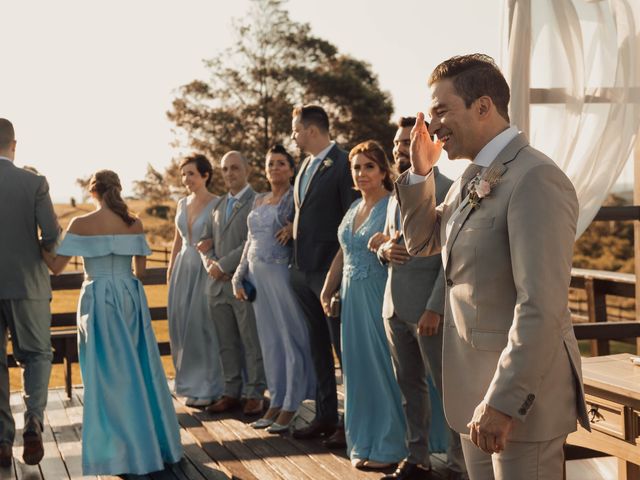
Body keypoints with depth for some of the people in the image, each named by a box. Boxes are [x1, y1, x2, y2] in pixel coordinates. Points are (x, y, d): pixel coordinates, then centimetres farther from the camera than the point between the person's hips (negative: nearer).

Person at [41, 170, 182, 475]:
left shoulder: (81, 225, -6)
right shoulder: (134, 223, 1)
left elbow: (56, 266, -6)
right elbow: (140, 271, 5)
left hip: (98, 301, -2)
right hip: (130, 300, 2)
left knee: (106, 375, 6)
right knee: (140, 370, 13)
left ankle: (119, 449, 10)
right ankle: (151, 440, 22)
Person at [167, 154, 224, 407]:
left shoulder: (217, 205, -9)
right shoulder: (182, 204, 11)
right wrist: (171, 269, 16)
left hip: (205, 270, -6)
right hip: (183, 269, 7)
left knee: (202, 326, -2)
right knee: (181, 326, 9)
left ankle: (206, 388, 10)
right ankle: (190, 383, 22)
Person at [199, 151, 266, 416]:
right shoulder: (217, 206, 18)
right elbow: (205, 242, 19)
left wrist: (223, 265, -13)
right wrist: (211, 263, -1)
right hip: (218, 284, 7)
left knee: (252, 342, 1)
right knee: (226, 343, 11)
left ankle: (254, 394, 9)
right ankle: (231, 392, 19)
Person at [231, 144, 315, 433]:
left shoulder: (296, 198, -3)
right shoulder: (259, 201, 16)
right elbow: (250, 241, 18)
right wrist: (239, 277, 15)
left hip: (283, 273, -7)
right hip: (258, 275, 7)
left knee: (291, 338, -1)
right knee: (269, 340, 10)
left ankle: (291, 406, 6)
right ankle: (275, 402, 18)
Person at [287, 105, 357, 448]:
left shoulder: (343, 164, -13)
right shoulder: (306, 166, 14)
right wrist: (294, 228, 5)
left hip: (330, 269, -9)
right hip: (303, 270, 9)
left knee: (342, 346, -2)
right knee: (318, 346, 15)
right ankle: (325, 417, 24)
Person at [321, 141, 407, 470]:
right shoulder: (354, 207, 13)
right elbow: (342, 254, 17)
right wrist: (327, 291, 13)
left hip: (381, 298, -7)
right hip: (352, 297, 7)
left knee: (382, 367, 0)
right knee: (359, 368, 11)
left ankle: (389, 446, 11)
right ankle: (364, 442, 22)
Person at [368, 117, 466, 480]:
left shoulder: (447, 191, -8)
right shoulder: (397, 196, 17)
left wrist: (435, 309, -20)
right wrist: (385, 249, -2)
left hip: (428, 309, -8)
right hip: (395, 307, 8)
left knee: (448, 389, -1)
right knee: (409, 386, 13)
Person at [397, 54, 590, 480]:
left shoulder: (535, 179, -19)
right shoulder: (473, 177, 10)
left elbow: (542, 308, -25)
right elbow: (423, 241, 22)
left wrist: (504, 402, -25)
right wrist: (420, 173, 7)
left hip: (519, 395, -9)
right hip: (476, 392, 9)